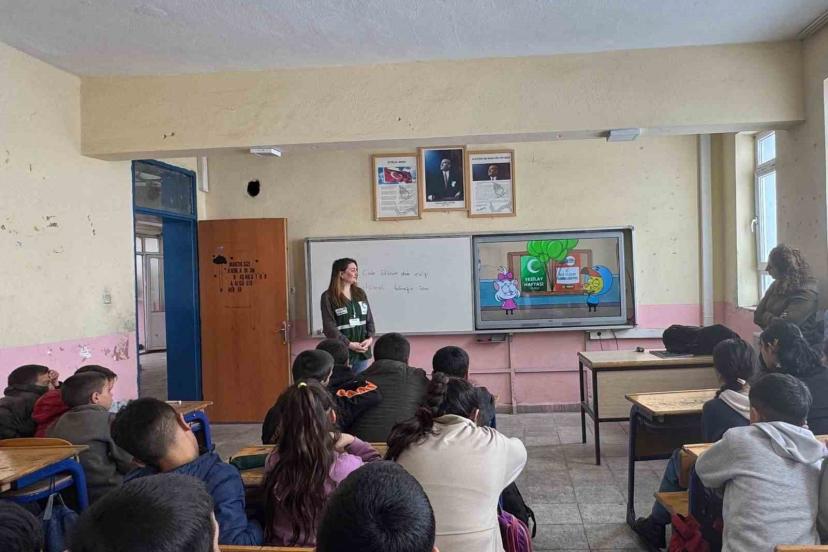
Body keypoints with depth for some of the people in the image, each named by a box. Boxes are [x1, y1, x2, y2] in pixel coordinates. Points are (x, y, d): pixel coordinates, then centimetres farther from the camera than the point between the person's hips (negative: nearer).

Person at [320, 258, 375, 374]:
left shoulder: (360, 293, 10)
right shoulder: (328, 297, -6)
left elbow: (369, 319, 10)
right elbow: (329, 326, -11)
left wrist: (370, 338, -7)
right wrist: (348, 344, -16)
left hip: (362, 351, 5)